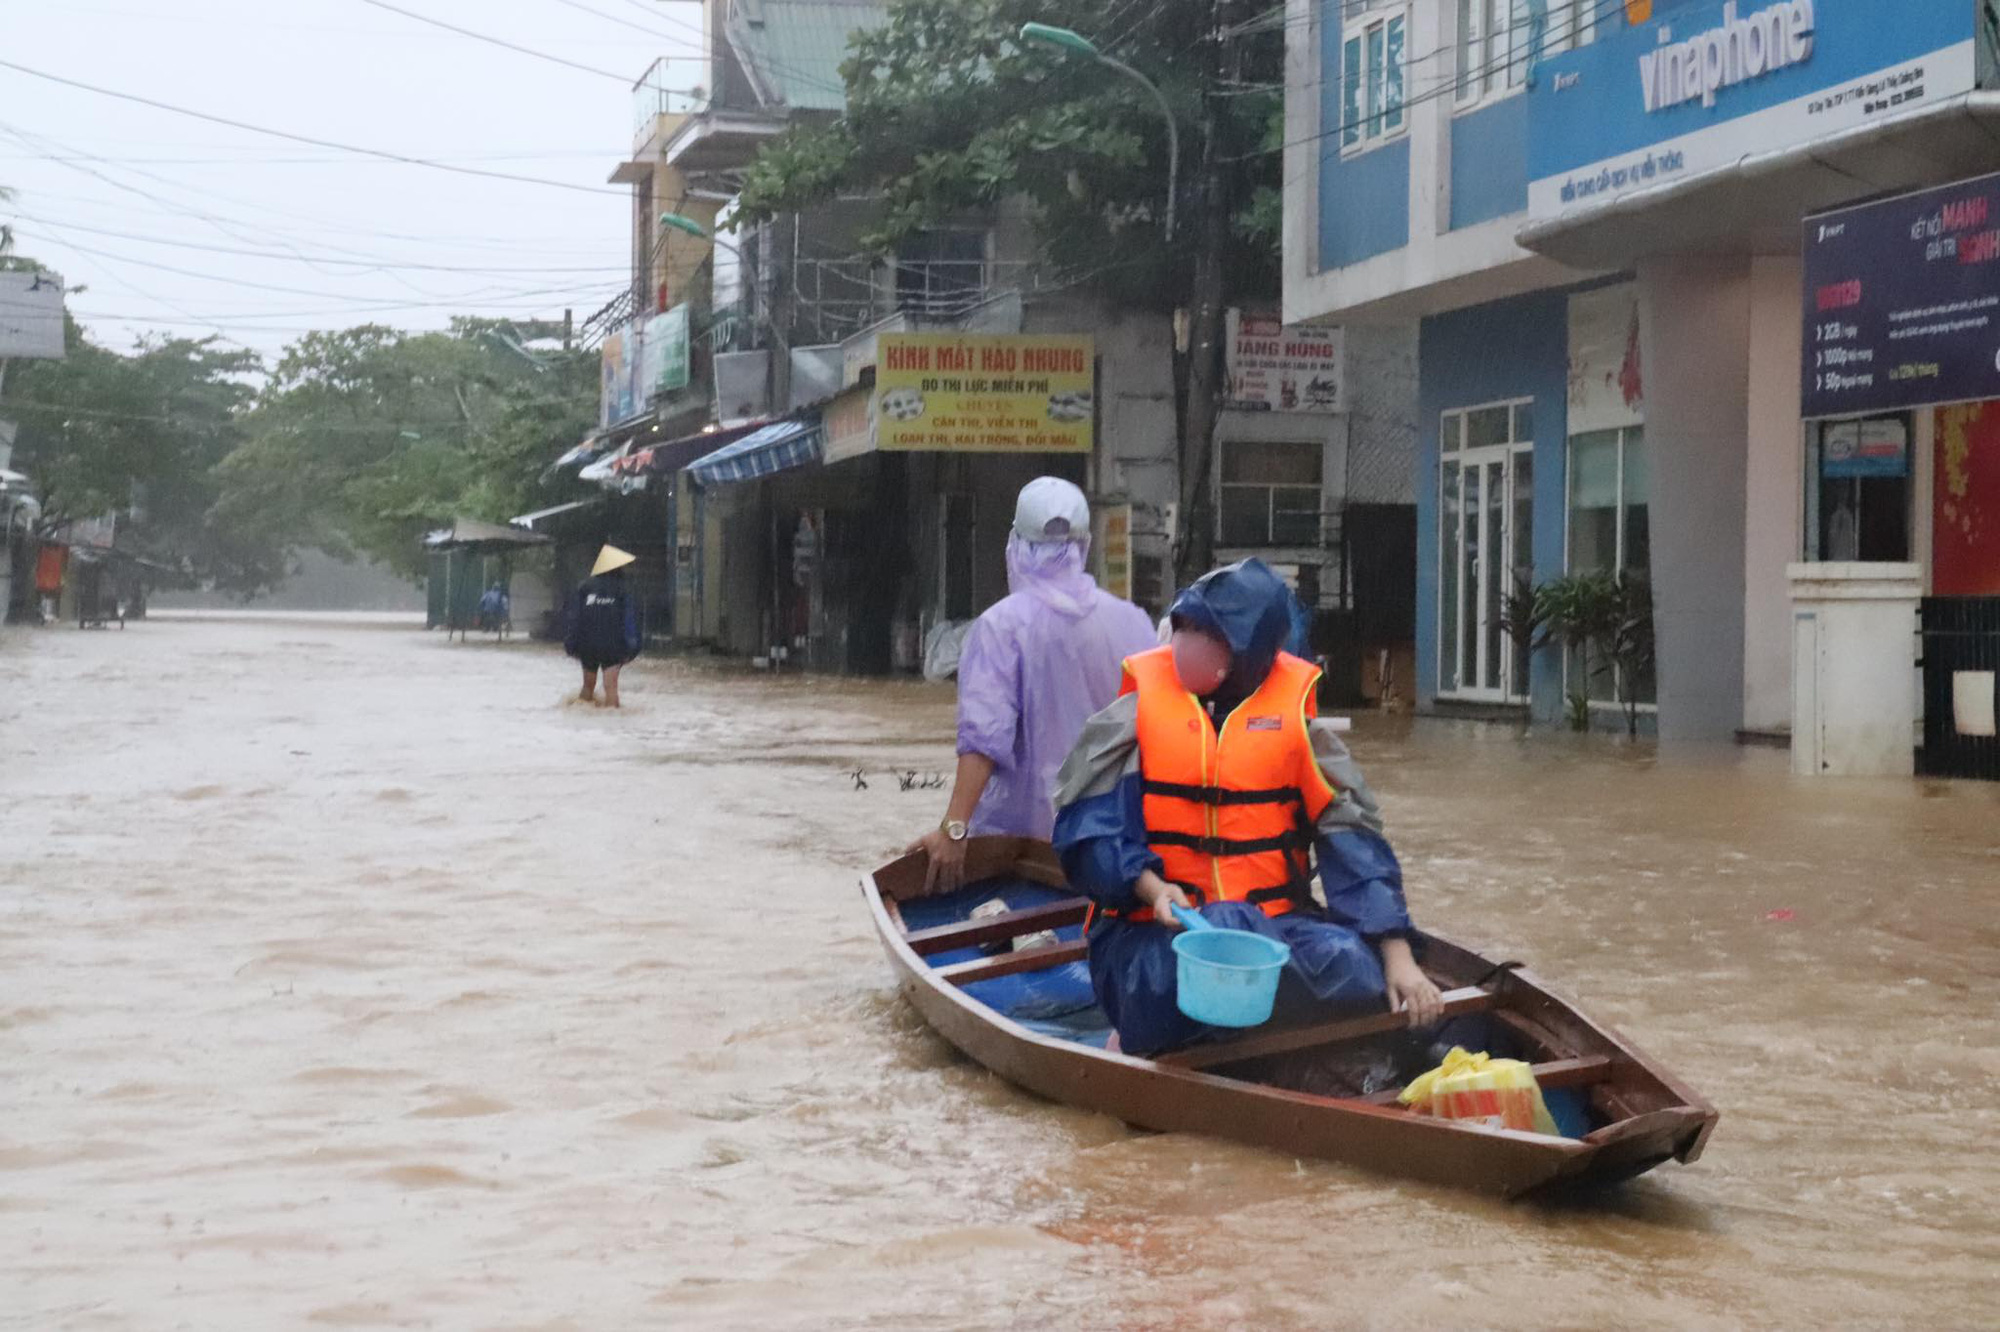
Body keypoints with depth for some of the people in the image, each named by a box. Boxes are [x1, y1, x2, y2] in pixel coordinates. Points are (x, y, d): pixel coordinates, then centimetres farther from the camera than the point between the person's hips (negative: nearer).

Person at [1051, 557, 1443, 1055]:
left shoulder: (1293, 709, 5)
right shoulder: (1142, 702, 1)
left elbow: (1348, 831, 2)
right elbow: (1089, 827, -4)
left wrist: (1396, 956, -6)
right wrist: (1150, 886, -23)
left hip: (1272, 922, 3)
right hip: (1151, 934, -3)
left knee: (1348, 962, -28)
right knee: (1226, 933, -36)